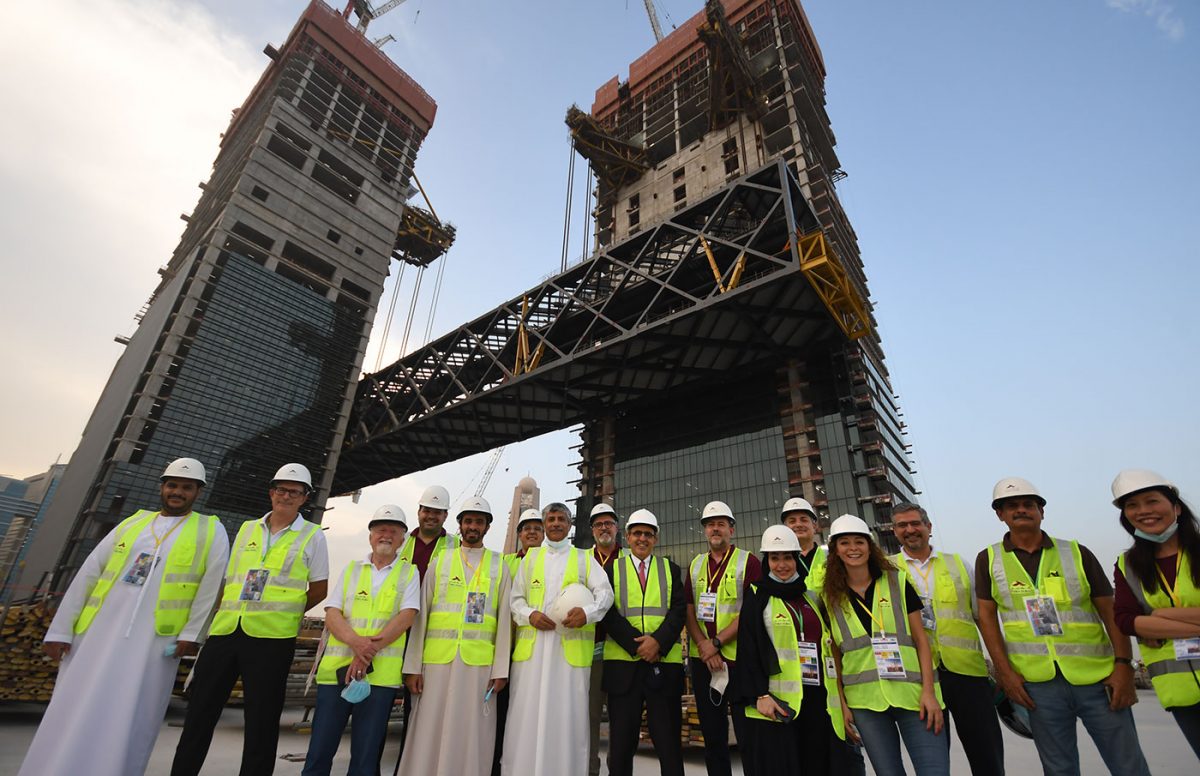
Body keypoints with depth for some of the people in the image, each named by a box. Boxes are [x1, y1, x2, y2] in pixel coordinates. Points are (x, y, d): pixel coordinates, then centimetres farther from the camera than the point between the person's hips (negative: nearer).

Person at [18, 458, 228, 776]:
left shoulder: (211, 531, 1)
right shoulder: (132, 523, 12)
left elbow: (211, 586, -4)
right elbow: (87, 574, 10)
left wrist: (191, 633, -9)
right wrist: (60, 629, 4)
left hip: (153, 641, -3)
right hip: (98, 631, 4)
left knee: (125, 721, 2)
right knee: (70, 715, 9)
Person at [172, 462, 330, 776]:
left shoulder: (312, 536, 0)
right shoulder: (247, 528, 13)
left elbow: (319, 589, 3)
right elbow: (229, 579, 18)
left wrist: (281, 612, 3)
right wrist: (221, 616, 9)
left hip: (271, 636, -4)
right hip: (225, 630, 4)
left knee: (261, 719, 5)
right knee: (199, 711, 10)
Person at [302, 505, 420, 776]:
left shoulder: (408, 573, 6)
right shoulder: (351, 569, 13)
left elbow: (406, 617, -5)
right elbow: (332, 615, 3)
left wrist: (370, 650, -16)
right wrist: (355, 641, -16)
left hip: (380, 672, -2)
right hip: (336, 667, 2)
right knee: (319, 751, 5)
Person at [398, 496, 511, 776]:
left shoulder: (499, 566, 7)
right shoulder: (440, 561, 9)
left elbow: (504, 619, 3)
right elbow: (421, 615, 6)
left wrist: (500, 669, -3)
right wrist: (413, 666, 0)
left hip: (480, 663, -1)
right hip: (437, 659, 1)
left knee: (471, 737, 3)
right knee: (429, 736, 4)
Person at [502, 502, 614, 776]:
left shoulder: (584, 558, 11)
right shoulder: (530, 558, 16)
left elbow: (605, 593, 0)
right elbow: (516, 598, 13)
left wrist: (587, 612, -19)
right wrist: (529, 615, -7)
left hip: (571, 647, -1)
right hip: (532, 646, 2)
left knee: (567, 716, 0)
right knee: (527, 715, 2)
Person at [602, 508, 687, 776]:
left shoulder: (671, 570, 11)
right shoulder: (612, 569, 7)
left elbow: (679, 611, 0)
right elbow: (608, 614, -3)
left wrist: (658, 642, -15)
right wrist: (637, 644, -13)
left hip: (664, 664, 1)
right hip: (623, 664, 0)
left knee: (669, 742, 6)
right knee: (621, 742, 8)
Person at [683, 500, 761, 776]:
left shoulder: (749, 562, -3)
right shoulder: (695, 565, 11)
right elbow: (689, 611, 8)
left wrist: (716, 643, -15)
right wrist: (703, 645, -8)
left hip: (740, 659, -4)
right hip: (702, 660, 4)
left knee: (747, 732, 1)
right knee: (712, 734, 13)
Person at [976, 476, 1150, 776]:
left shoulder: (1076, 553, 4)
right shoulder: (988, 560, 2)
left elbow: (1111, 612, 4)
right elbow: (986, 615, 1)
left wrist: (1123, 665, -7)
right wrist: (1004, 671, -6)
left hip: (1097, 676, 1)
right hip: (1038, 683, 0)